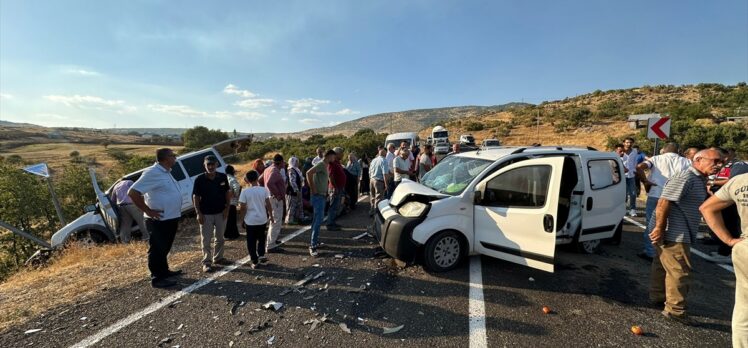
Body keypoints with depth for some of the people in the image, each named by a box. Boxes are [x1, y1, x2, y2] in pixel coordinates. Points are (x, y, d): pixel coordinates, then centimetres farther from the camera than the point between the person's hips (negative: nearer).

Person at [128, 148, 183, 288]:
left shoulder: (166, 172, 11)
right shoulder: (153, 173, -18)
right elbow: (132, 192, -23)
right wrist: (148, 211, -20)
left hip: (171, 218, 9)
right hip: (159, 221, -9)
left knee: (165, 248, 21)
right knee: (157, 249, 3)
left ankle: (164, 271, 35)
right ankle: (157, 278, 13)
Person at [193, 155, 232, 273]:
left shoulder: (223, 177, -3)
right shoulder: (199, 179, -8)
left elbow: (228, 193, 4)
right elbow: (195, 197, -5)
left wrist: (227, 208, -2)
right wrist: (198, 213, -9)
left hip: (221, 213, 3)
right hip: (205, 214, -2)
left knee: (219, 238, 15)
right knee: (206, 240, 5)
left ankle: (218, 258, 30)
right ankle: (207, 262, 15)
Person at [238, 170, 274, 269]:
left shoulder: (245, 192, -9)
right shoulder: (264, 190, -6)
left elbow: (242, 208, -8)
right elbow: (268, 204, -1)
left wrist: (242, 220, 5)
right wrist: (271, 216, 10)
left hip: (250, 221, -2)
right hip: (262, 219, 2)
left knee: (251, 242, 9)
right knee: (261, 238, 23)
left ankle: (255, 261, 14)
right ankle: (261, 255, 19)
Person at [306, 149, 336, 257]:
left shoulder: (325, 166, 15)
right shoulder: (321, 164, -14)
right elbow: (309, 173, -27)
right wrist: (313, 189, -23)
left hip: (321, 196, 10)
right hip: (318, 196, -10)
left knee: (316, 220, 16)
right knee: (318, 220, -12)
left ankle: (315, 241, 26)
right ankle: (313, 245, -10)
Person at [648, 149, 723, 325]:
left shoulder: (699, 179, 16)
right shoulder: (685, 177, -17)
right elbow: (664, 202, -25)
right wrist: (659, 228, -25)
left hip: (676, 233, 10)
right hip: (673, 234, -10)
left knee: (664, 265, 20)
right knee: (680, 272, -4)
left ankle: (657, 295, 34)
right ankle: (675, 310, 5)